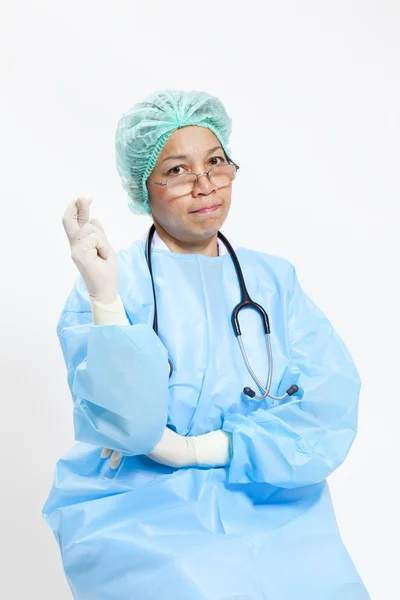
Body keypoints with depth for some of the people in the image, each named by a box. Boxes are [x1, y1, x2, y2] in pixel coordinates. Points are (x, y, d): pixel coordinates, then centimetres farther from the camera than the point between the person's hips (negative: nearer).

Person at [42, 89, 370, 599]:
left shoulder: (275, 280, 8)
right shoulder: (109, 283, -1)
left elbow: (331, 408, -4)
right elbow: (128, 424, -13)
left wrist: (198, 448, -13)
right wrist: (105, 296, -23)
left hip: (269, 504, 3)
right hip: (141, 512, -3)